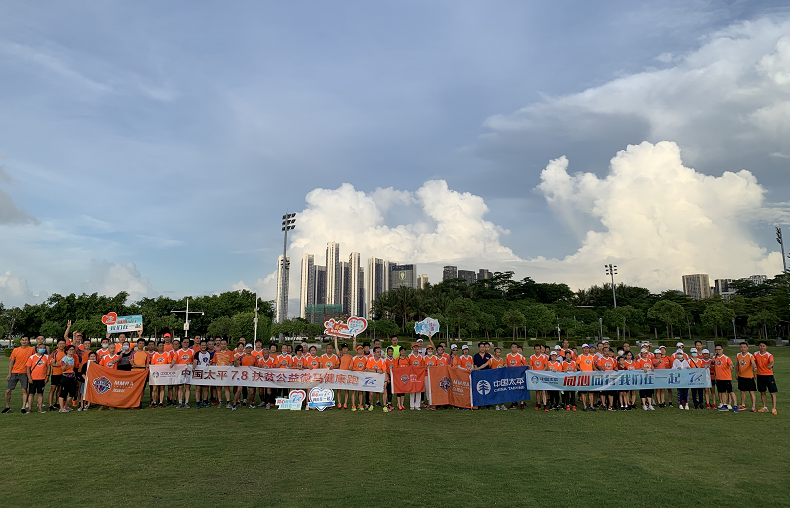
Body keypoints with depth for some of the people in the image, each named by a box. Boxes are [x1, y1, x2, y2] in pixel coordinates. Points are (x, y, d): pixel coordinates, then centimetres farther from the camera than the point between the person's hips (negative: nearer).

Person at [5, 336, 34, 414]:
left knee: (24, 390, -4)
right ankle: (7, 407, 20)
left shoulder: (32, 349, -2)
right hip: (14, 373, 2)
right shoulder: (16, 350, 1)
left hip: (24, 373, -2)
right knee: (8, 390, 3)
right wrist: (9, 374, 0)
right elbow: (11, 362, 5)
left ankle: (24, 407, 3)